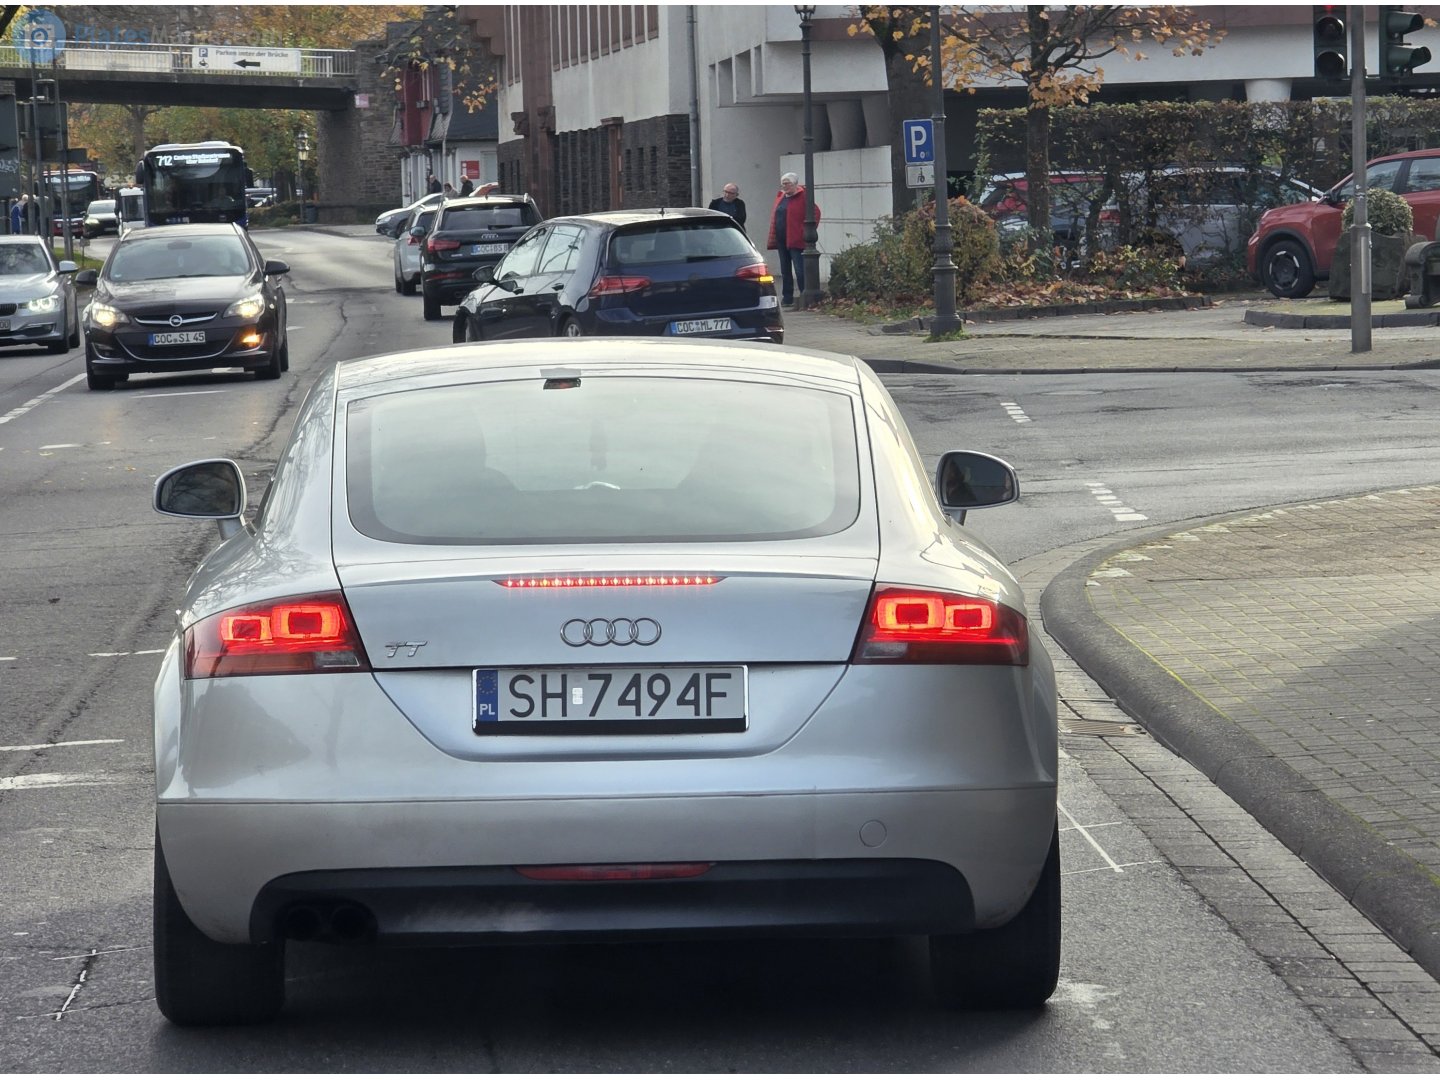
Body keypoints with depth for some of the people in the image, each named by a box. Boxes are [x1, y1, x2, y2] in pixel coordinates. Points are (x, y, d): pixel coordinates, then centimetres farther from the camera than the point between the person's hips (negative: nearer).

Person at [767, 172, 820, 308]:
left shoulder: (802, 196, -7)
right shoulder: (780, 197, 15)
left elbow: (815, 213, -10)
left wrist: (808, 231, -11)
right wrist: (773, 239, 13)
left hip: (796, 240, -8)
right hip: (782, 240, 8)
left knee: (800, 271, -9)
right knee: (785, 271, 11)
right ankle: (787, 298, 17)